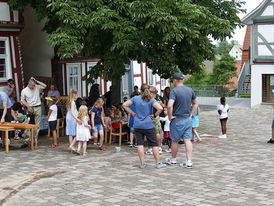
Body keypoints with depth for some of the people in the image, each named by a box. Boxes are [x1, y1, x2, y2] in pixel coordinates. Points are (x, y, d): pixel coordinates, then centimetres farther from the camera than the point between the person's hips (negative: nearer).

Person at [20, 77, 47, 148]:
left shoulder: (37, 87, 4)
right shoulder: (24, 91, 1)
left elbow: (45, 86, -1)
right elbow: (22, 100, 7)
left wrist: (36, 81, -5)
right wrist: (27, 105, -12)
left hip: (38, 108, 1)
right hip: (30, 108, -1)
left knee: (37, 124, -1)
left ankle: (35, 139, 1)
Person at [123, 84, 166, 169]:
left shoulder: (135, 98, 2)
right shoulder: (151, 100, -6)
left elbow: (124, 105, 4)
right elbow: (160, 108, -19)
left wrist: (132, 113, 6)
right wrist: (154, 115, -4)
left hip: (137, 125, 2)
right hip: (148, 125, -2)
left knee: (140, 144, 6)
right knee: (154, 144, 5)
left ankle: (142, 163, 7)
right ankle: (158, 163, 9)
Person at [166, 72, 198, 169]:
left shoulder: (174, 91, -16)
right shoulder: (190, 90, 5)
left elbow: (169, 105, -27)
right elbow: (196, 103, 15)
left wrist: (170, 117, -14)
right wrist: (191, 114, 16)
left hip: (177, 120, -5)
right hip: (188, 119, 5)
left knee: (175, 141, 10)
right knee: (187, 140, 5)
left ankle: (173, 159, 26)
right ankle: (189, 162, 2)